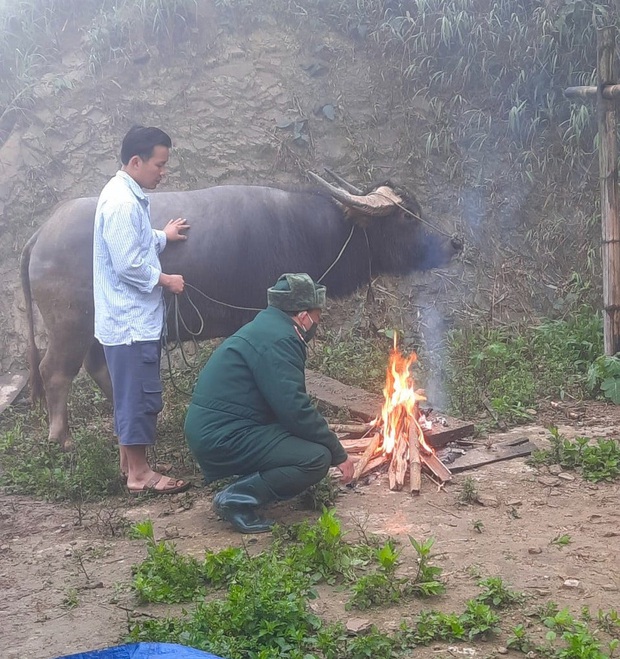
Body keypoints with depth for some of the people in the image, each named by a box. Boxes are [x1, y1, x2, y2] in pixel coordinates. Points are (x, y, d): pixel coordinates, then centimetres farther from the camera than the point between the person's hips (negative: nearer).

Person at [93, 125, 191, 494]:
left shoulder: (129, 196, 12)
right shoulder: (122, 203, -20)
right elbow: (128, 265, -22)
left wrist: (163, 236, 23)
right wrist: (166, 281, -11)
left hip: (136, 319, 10)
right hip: (130, 321, -10)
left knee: (132, 393, 18)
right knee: (139, 397, -2)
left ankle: (129, 459, 29)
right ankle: (139, 474, 7)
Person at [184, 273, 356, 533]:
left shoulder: (268, 327, 17)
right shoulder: (278, 341, -16)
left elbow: (287, 403, 23)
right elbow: (296, 411, -21)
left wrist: (332, 445, 22)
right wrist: (339, 454, -9)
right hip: (223, 439, -10)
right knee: (317, 458, -17)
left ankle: (247, 484, 10)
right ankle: (237, 498, -10)